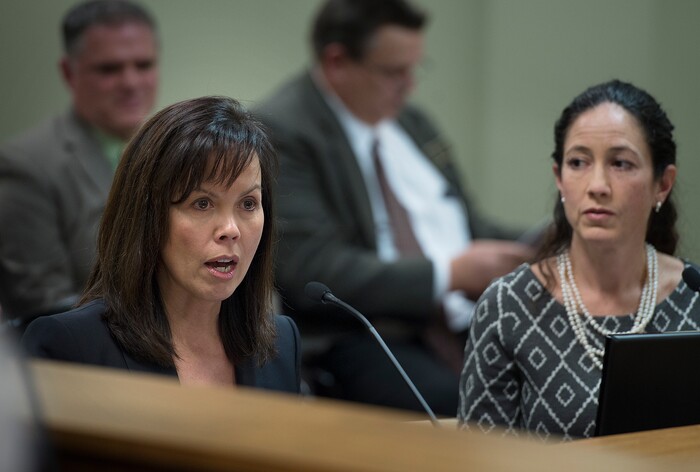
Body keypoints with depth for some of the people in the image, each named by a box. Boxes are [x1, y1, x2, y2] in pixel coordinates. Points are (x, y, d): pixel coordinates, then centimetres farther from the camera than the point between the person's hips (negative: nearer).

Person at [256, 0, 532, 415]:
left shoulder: (410, 123, 17)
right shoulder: (279, 133, -8)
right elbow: (313, 271, -17)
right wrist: (450, 274, -16)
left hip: (465, 323, 8)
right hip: (356, 341, -8)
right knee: (455, 404, -35)